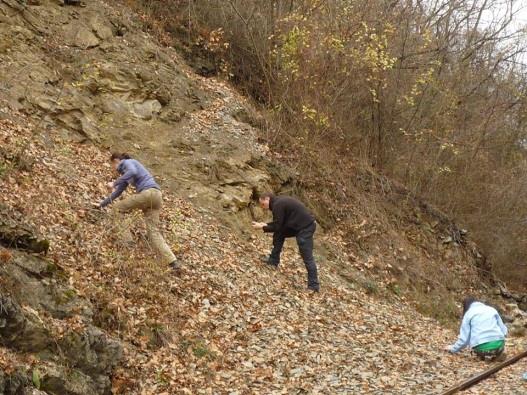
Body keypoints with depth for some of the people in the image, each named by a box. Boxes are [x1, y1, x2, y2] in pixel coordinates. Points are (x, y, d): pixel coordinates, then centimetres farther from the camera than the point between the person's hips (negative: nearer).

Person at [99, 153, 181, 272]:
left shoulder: (127, 162, 6)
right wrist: (102, 204, 46)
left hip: (149, 192, -9)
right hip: (156, 196, 9)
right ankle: (173, 262, -15)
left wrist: (114, 183, -15)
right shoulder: (125, 172, 33)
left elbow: (133, 172, -19)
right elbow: (117, 192, 40)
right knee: (153, 232, -1)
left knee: (117, 207, 7)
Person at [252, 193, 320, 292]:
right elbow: (279, 223, 23)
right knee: (279, 234, 17)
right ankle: (273, 261, 24)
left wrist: (262, 227, -3)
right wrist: (266, 224, 13)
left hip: (305, 227, -10)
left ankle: (314, 286, -7)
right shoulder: (279, 201, 15)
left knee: (307, 257, -9)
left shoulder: (277, 205, -16)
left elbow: (277, 227, -15)